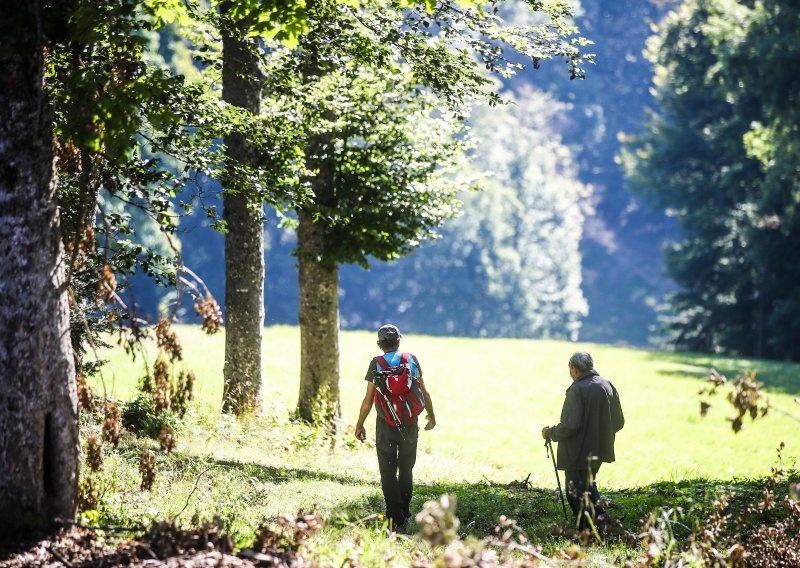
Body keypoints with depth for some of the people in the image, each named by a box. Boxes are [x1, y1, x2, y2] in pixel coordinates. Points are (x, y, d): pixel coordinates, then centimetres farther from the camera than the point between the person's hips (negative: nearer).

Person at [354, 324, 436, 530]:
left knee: (389, 473, 2)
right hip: (410, 424, 2)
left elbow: (368, 399, -7)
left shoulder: (377, 364, -6)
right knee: (406, 470, 18)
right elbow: (424, 393, 3)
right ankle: (405, 513, 26)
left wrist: (359, 425, 3)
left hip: (385, 424, -2)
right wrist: (431, 416, 18)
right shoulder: (412, 360, 0)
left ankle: (395, 519, -5)